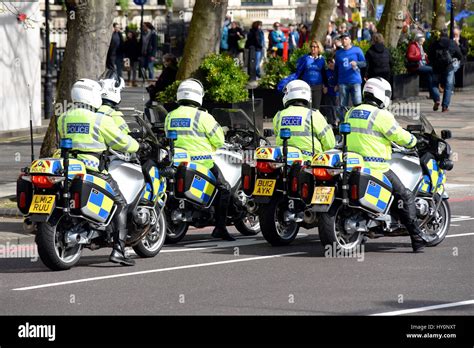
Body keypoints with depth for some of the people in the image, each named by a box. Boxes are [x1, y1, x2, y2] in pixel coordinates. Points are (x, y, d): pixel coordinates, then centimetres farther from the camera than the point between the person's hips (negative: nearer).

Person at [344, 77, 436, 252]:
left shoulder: (351, 113, 12)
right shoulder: (381, 115, -11)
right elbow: (401, 137, -8)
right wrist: (413, 140, 14)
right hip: (376, 167, -7)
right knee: (405, 197, 1)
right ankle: (417, 239, -3)